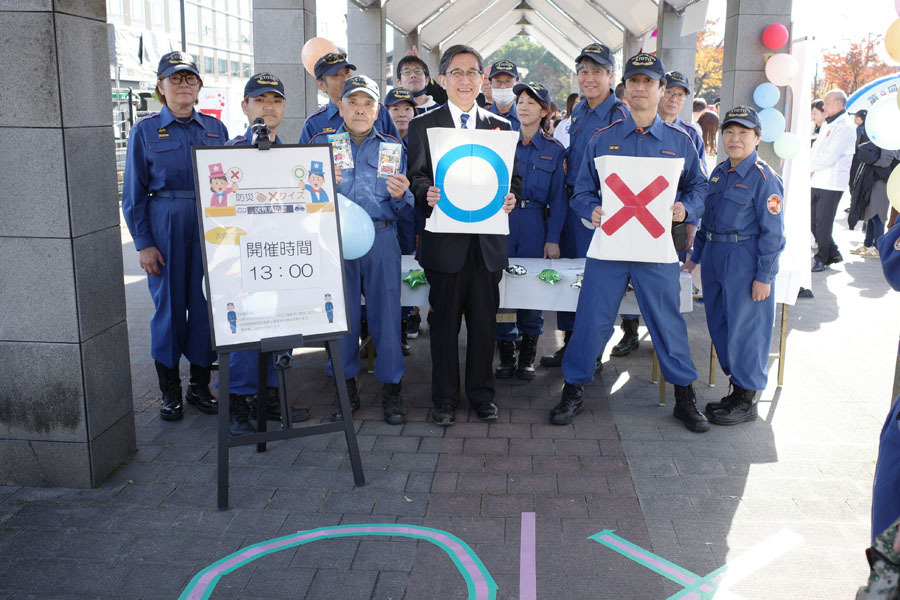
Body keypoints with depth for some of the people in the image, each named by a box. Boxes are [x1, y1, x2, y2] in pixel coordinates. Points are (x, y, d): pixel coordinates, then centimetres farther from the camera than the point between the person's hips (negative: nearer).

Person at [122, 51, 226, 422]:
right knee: (169, 306, 4)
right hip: (165, 227, -2)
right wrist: (143, 243, -6)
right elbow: (133, 193, 1)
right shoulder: (145, 130, 2)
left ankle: (201, 386, 19)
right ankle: (170, 392, 18)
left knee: (207, 305, 4)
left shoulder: (215, 128, 9)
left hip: (210, 226, 2)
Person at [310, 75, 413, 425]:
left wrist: (401, 195, -10)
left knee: (386, 311, 0)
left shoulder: (393, 147, 14)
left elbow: (406, 208, 12)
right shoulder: (321, 144, 12)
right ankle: (347, 388, 17)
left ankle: (391, 389, 12)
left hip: (381, 238, 0)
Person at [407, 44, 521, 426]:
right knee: (444, 322, 5)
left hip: (488, 240, 2)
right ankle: (445, 399, 17)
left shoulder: (501, 127, 12)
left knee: (485, 321, 8)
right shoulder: (423, 125, 5)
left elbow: (513, 177, 12)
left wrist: (511, 198, -10)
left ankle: (481, 394, 23)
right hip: (445, 239, -2)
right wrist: (426, 194, -20)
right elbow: (416, 177, 2)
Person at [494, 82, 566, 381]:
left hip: (535, 225, -1)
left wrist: (553, 239, -4)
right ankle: (506, 354, 12)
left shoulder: (554, 150, 4)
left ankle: (527, 356, 14)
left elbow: (557, 197, 3)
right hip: (501, 221, 1)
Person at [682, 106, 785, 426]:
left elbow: (772, 232, -12)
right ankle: (737, 387, 28)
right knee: (719, 326, 13)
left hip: (746, 261, -8)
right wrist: (696, 256, 19)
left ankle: (746, 401, 13)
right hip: (715, 259, 8)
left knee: (745, 328, 0)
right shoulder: (719, 172, 11)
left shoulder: (764, 177, -11)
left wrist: (764, 276, -15)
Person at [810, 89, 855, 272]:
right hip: (817, 181, 9)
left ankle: (822, 258, 9)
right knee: (814, 222, 10)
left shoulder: (845, 127, -12)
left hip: (832, 183, -9)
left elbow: (829, 157, -19)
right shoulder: (827, 125, 18)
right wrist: (810, 167, 1)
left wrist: (809, 166, -7)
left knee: (823, 223, -2)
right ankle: (833, 253, 23)